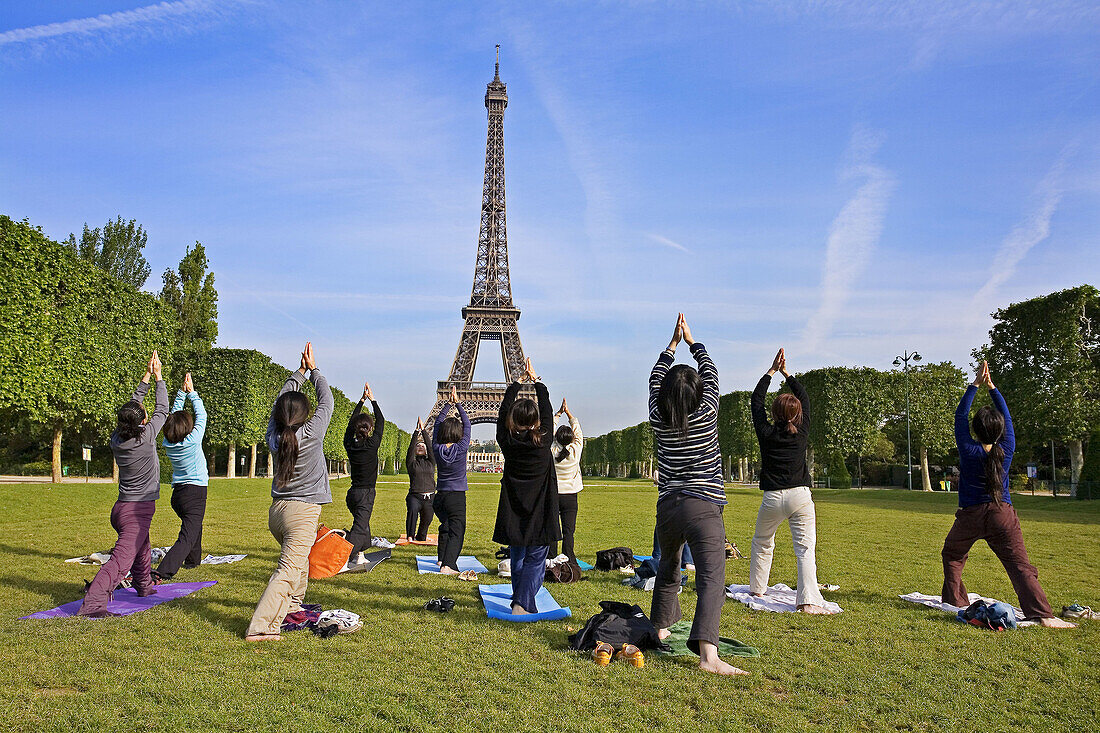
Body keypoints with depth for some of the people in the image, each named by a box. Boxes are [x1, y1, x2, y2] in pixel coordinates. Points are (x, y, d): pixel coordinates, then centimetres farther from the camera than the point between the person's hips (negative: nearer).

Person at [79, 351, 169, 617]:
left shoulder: (116, 439, 1)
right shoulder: (145, 437, -17)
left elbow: (132, 406, 13)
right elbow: (162, 410, -2)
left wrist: (146, 377, 16)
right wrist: (158, 376, 7)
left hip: (122, 507, 8)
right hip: (138, 509, -8)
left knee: (142, 549, 28)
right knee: (122, 559, -15)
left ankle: (145, 586, 45)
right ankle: (93, 603, -26)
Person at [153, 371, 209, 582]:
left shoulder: (168, 443, 0)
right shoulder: (193, 440, -15)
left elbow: (174, 414, 13)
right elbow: (201, 415, -2)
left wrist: (182, 392, 14)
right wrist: (191, 392, 7)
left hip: (177, 493, 7)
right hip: (195, 493, -7)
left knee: (193, 525, 31)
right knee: (187, 536, -10)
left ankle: (193, 560, 46)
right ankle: (162, 572, -25)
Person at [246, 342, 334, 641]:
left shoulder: (274, 435, 2)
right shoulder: (310, 434, -11)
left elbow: (282, 400, 17)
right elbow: (326, 402, 3)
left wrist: (300, 371, 21)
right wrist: (313, 369, 13)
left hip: (277, 509, 7)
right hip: (303, 510, -7)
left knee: (298, 558, 28)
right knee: (289, 570, -8)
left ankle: (292, 606, 43)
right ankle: (261, 627, -16)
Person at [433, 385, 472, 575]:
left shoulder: (437, 448, -3)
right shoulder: (461, 448, -13)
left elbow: (438, 422, 8)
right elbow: (467, 424, -2)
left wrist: (449, 404, 8)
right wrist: (458, 404, 3)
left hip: (440, 495, 5)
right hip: (457, 496, -5)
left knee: (445, 526, 24)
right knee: (456, 531, -6)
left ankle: (442, 557, 33)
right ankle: (448, 564, -19)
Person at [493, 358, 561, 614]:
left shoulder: (507, 440, -6)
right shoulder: (543, 440, -11)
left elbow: (504, 408, 8)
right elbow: (547, 409, 4)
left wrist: (518, 382, 19)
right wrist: (535, 381, 16)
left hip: (513, 511, 3)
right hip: (540, 512, -3)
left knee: (517, 559, 15)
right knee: (536, 558, 2)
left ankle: (521, 602, 25)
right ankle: (522, 603, -10)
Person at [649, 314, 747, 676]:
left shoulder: (658, 419, 3)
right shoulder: (706, 414, -3)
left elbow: (655, 379, 19)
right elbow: (711, 373, 13)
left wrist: (673, 344, 27)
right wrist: (691, 341, 25)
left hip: (667, 507, 5)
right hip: (702, 507, -4)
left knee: (668, 569, 24)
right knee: (712, 578, -12)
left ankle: (661, 628, 40)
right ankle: (708, 654, -25)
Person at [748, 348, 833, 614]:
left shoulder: (766, 433, -2)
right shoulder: (802, 433, 1)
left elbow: (756, 400, 11)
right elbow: (805, 399, 16)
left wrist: (772, 371, 15)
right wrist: (786, 374, 20)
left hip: (773, 498, 0)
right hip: (800, 496, 0)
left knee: (762, 542, 20)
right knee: (805, 548, -5)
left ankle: (756, 589, 30)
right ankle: (808, 600, -17)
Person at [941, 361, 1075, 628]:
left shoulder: (969, 450, -11)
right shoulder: (1006, 449, -5)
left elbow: (960, 415, -2)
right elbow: (1007, 417, 9)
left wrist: (975, 385, 1)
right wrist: (990, 386, 10)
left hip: (970, 516, -1)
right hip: (1002, 516, 1)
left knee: (953, 555, 20)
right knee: (1020, 564, -5)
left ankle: (955, 601, 22)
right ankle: (1043, 614, -16)